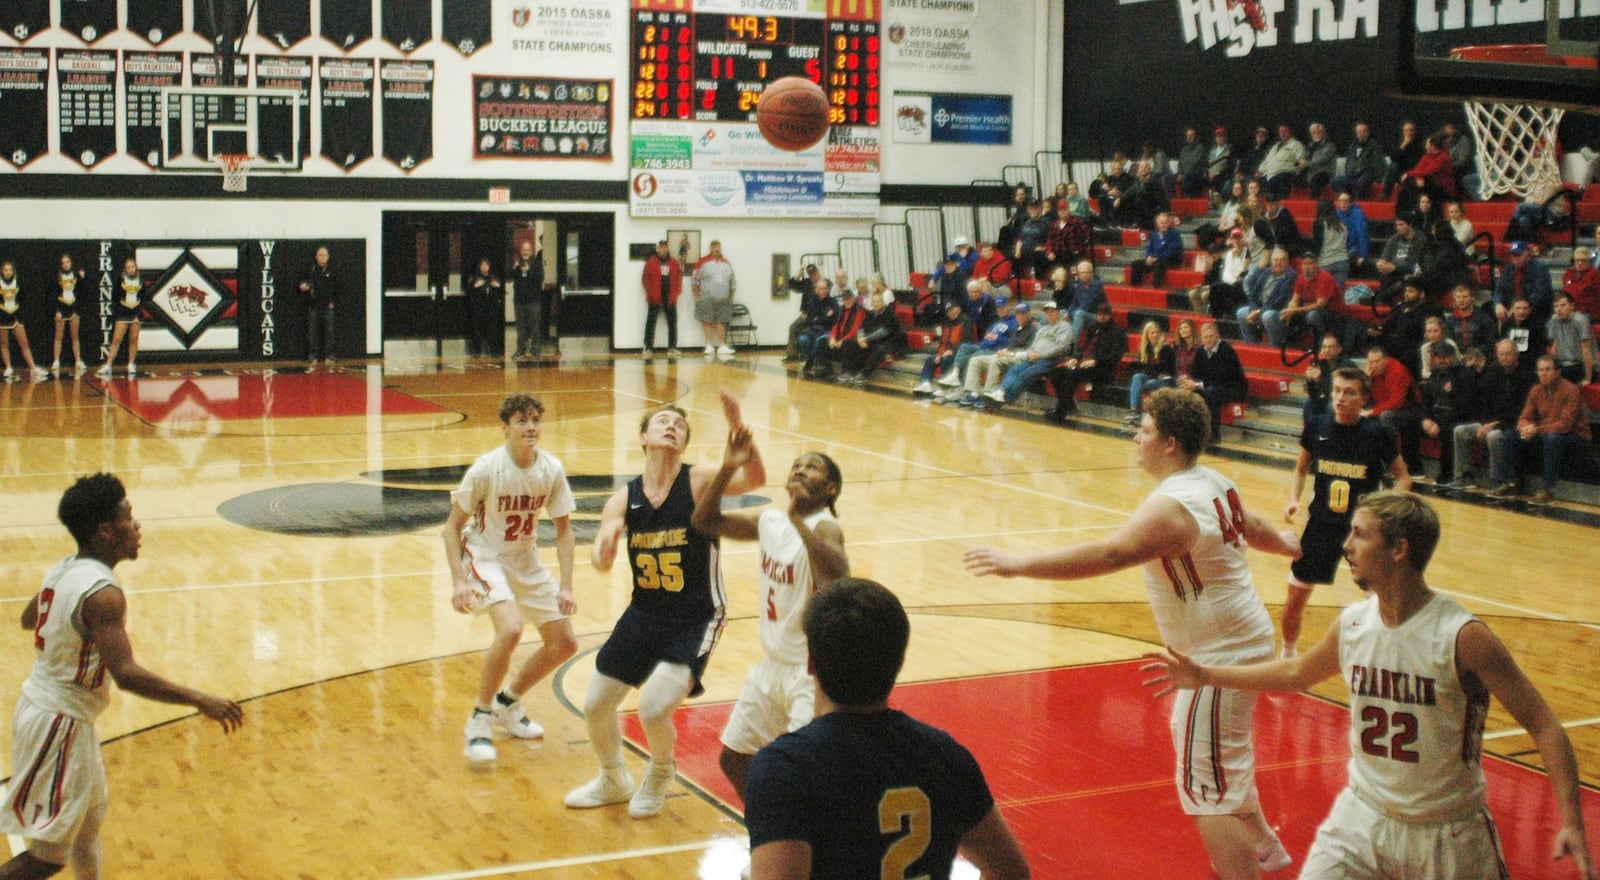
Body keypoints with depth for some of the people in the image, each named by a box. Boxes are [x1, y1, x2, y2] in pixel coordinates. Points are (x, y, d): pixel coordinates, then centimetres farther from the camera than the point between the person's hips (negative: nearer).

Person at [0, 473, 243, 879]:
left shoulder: (65, 569, 3)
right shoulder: (103, 594, -25)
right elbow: (126, 674, -33)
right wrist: (200, 701, -31)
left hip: (41, 705, 10)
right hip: (58, 724, -10)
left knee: (89, 815, 26)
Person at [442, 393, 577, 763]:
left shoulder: (552, 469, -11)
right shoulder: (487, 468, -22)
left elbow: (563, 527, 0)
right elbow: (453, 526, -14)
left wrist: (566, 586, -7)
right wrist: (459, 582, -23)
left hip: (526, 559, 6)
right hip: (484, 556, -6)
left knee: (564, 643, 4)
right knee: (510, 629, -30)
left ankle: (508, 702, 28)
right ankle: (480, 718, -10)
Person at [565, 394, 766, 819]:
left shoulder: (699, 480, -13)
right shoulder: (624, 499, -3)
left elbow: (755, 479, -31)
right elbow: (601, 560, -15)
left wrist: (737, 426, -46)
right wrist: (604, 548, -39)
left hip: (695, 620, -5)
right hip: (644, 614, 5)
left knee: (653, 709, -18)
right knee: (595, 707, 9)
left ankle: (661, 774, 16)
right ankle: (613, 782, 39)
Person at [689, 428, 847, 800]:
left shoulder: (825, 527, -20)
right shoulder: (770, 522, 3)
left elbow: (838, 576, -41)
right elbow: (705, 520, 3)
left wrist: (797, 520, -50)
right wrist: (727, 470, -11)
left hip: (813, 672, -8)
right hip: (772, 664, 8)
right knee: (733, 760, 19)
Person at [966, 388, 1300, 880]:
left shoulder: (1172, 507, -25)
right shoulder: (1214, 484, 5)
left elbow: (1107, 555, -39)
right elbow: (1252, 528, 26)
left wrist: (1018, 565, -44)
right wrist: (1288, 546, 49)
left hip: (1220, 656, -11)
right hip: (1243, 640, 11)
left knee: (1206, 791, -5)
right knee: (1209, 751, 30)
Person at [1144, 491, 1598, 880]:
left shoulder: (1462, 636, -21)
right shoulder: (1352, 623, -5)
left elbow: (1543, 725, -17)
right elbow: (1298, 673, 17)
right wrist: (1204, 675, 19)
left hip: (1447, 837, -4)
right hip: (1363, 818, 4)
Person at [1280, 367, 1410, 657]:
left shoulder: (1378, 433, -12)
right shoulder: (1316, 427, -4)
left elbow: (1403, 477, -1)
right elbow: (1301, 470, 12)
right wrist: (1293, 500, -5)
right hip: (1322, 524, 3)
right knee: (1295, 598, 11)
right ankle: (1287, 653, 36)